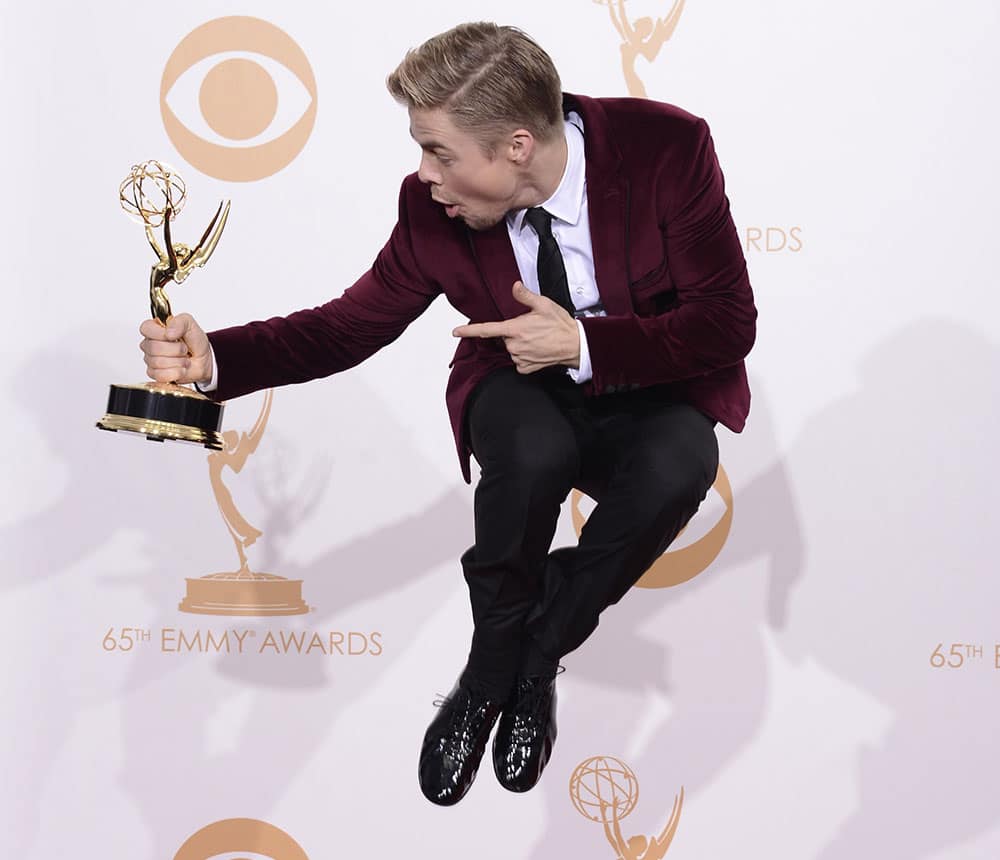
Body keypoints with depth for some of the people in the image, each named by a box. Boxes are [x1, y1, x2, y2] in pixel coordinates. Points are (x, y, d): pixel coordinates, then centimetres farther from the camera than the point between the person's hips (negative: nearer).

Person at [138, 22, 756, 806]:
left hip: (648, 392, 0)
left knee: (678, 465, -36)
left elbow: (728, 324, -19)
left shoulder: (669, 149, -22)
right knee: (533, 449, -37)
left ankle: (537, 654, -10)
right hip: (525, 393, 1)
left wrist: (582, 344, -30)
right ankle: (490, 673, -9)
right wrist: (214, 358, -19)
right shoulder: (434, 209, -14)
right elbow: (355, 322, -3)